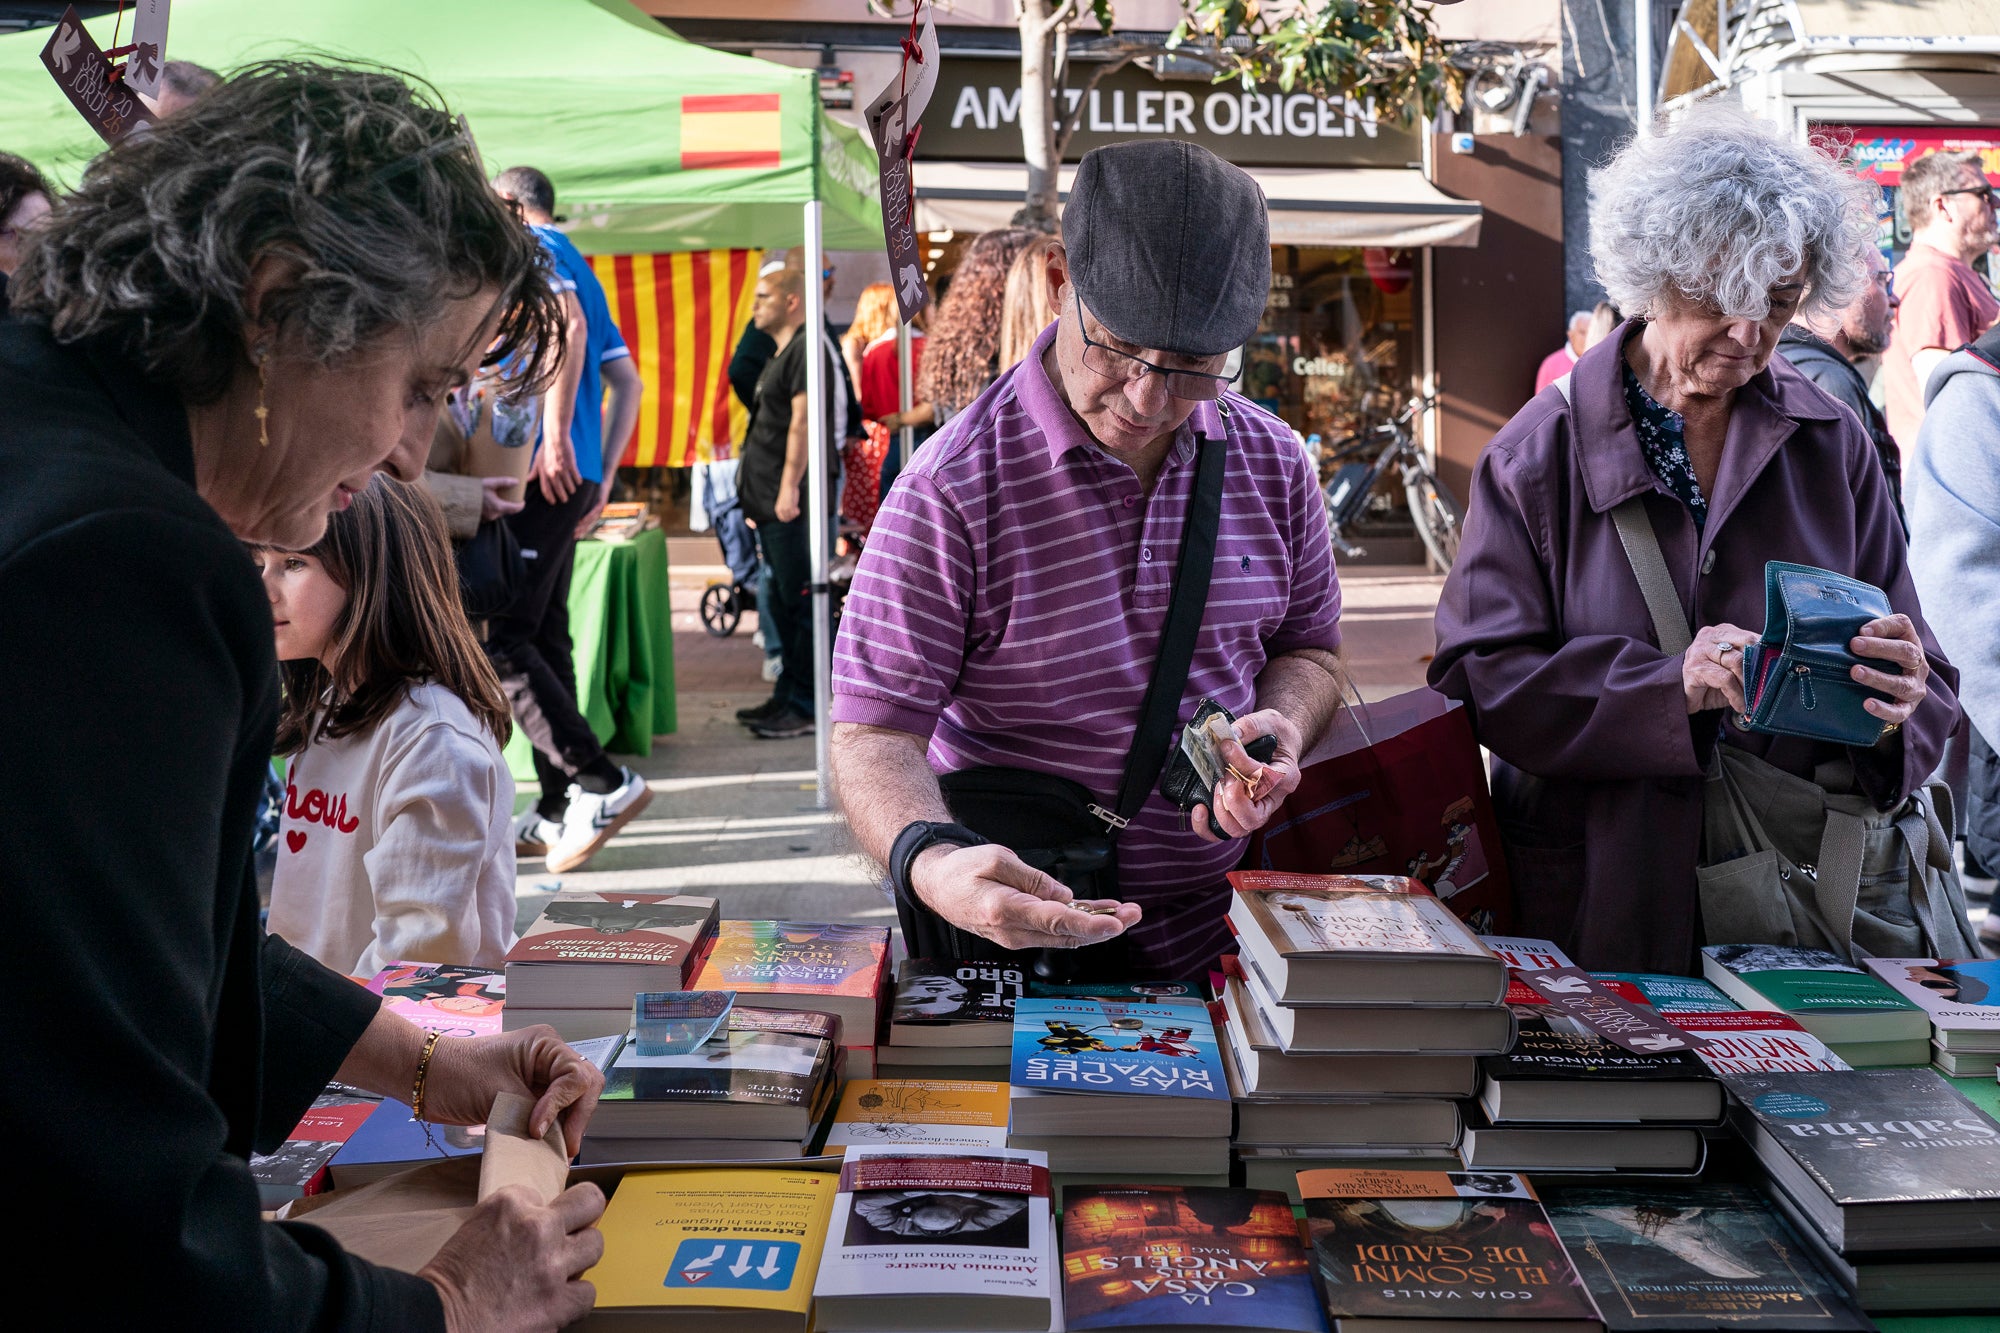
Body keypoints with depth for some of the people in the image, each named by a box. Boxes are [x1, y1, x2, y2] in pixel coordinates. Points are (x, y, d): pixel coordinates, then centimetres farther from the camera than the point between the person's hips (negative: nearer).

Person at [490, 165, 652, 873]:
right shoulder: (578, 267, 26)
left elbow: (568, 321, -21)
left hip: (540, 472, -10)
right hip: (569, 477, 10)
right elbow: (628, 382, 23)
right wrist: (602, 476, 20)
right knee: (543, 637, 11)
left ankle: (602, 783, -13)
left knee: (496, 639, -11)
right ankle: (556, 816, 15)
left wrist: (555, 435, -25)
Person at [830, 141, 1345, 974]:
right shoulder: (950, 494, -12)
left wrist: (1279, 727, -4)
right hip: (1018, 939, -6)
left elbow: (1304, 648, 19)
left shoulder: (1273, 465, 5)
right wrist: (930, 862, -32)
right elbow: (874, 733, -12)